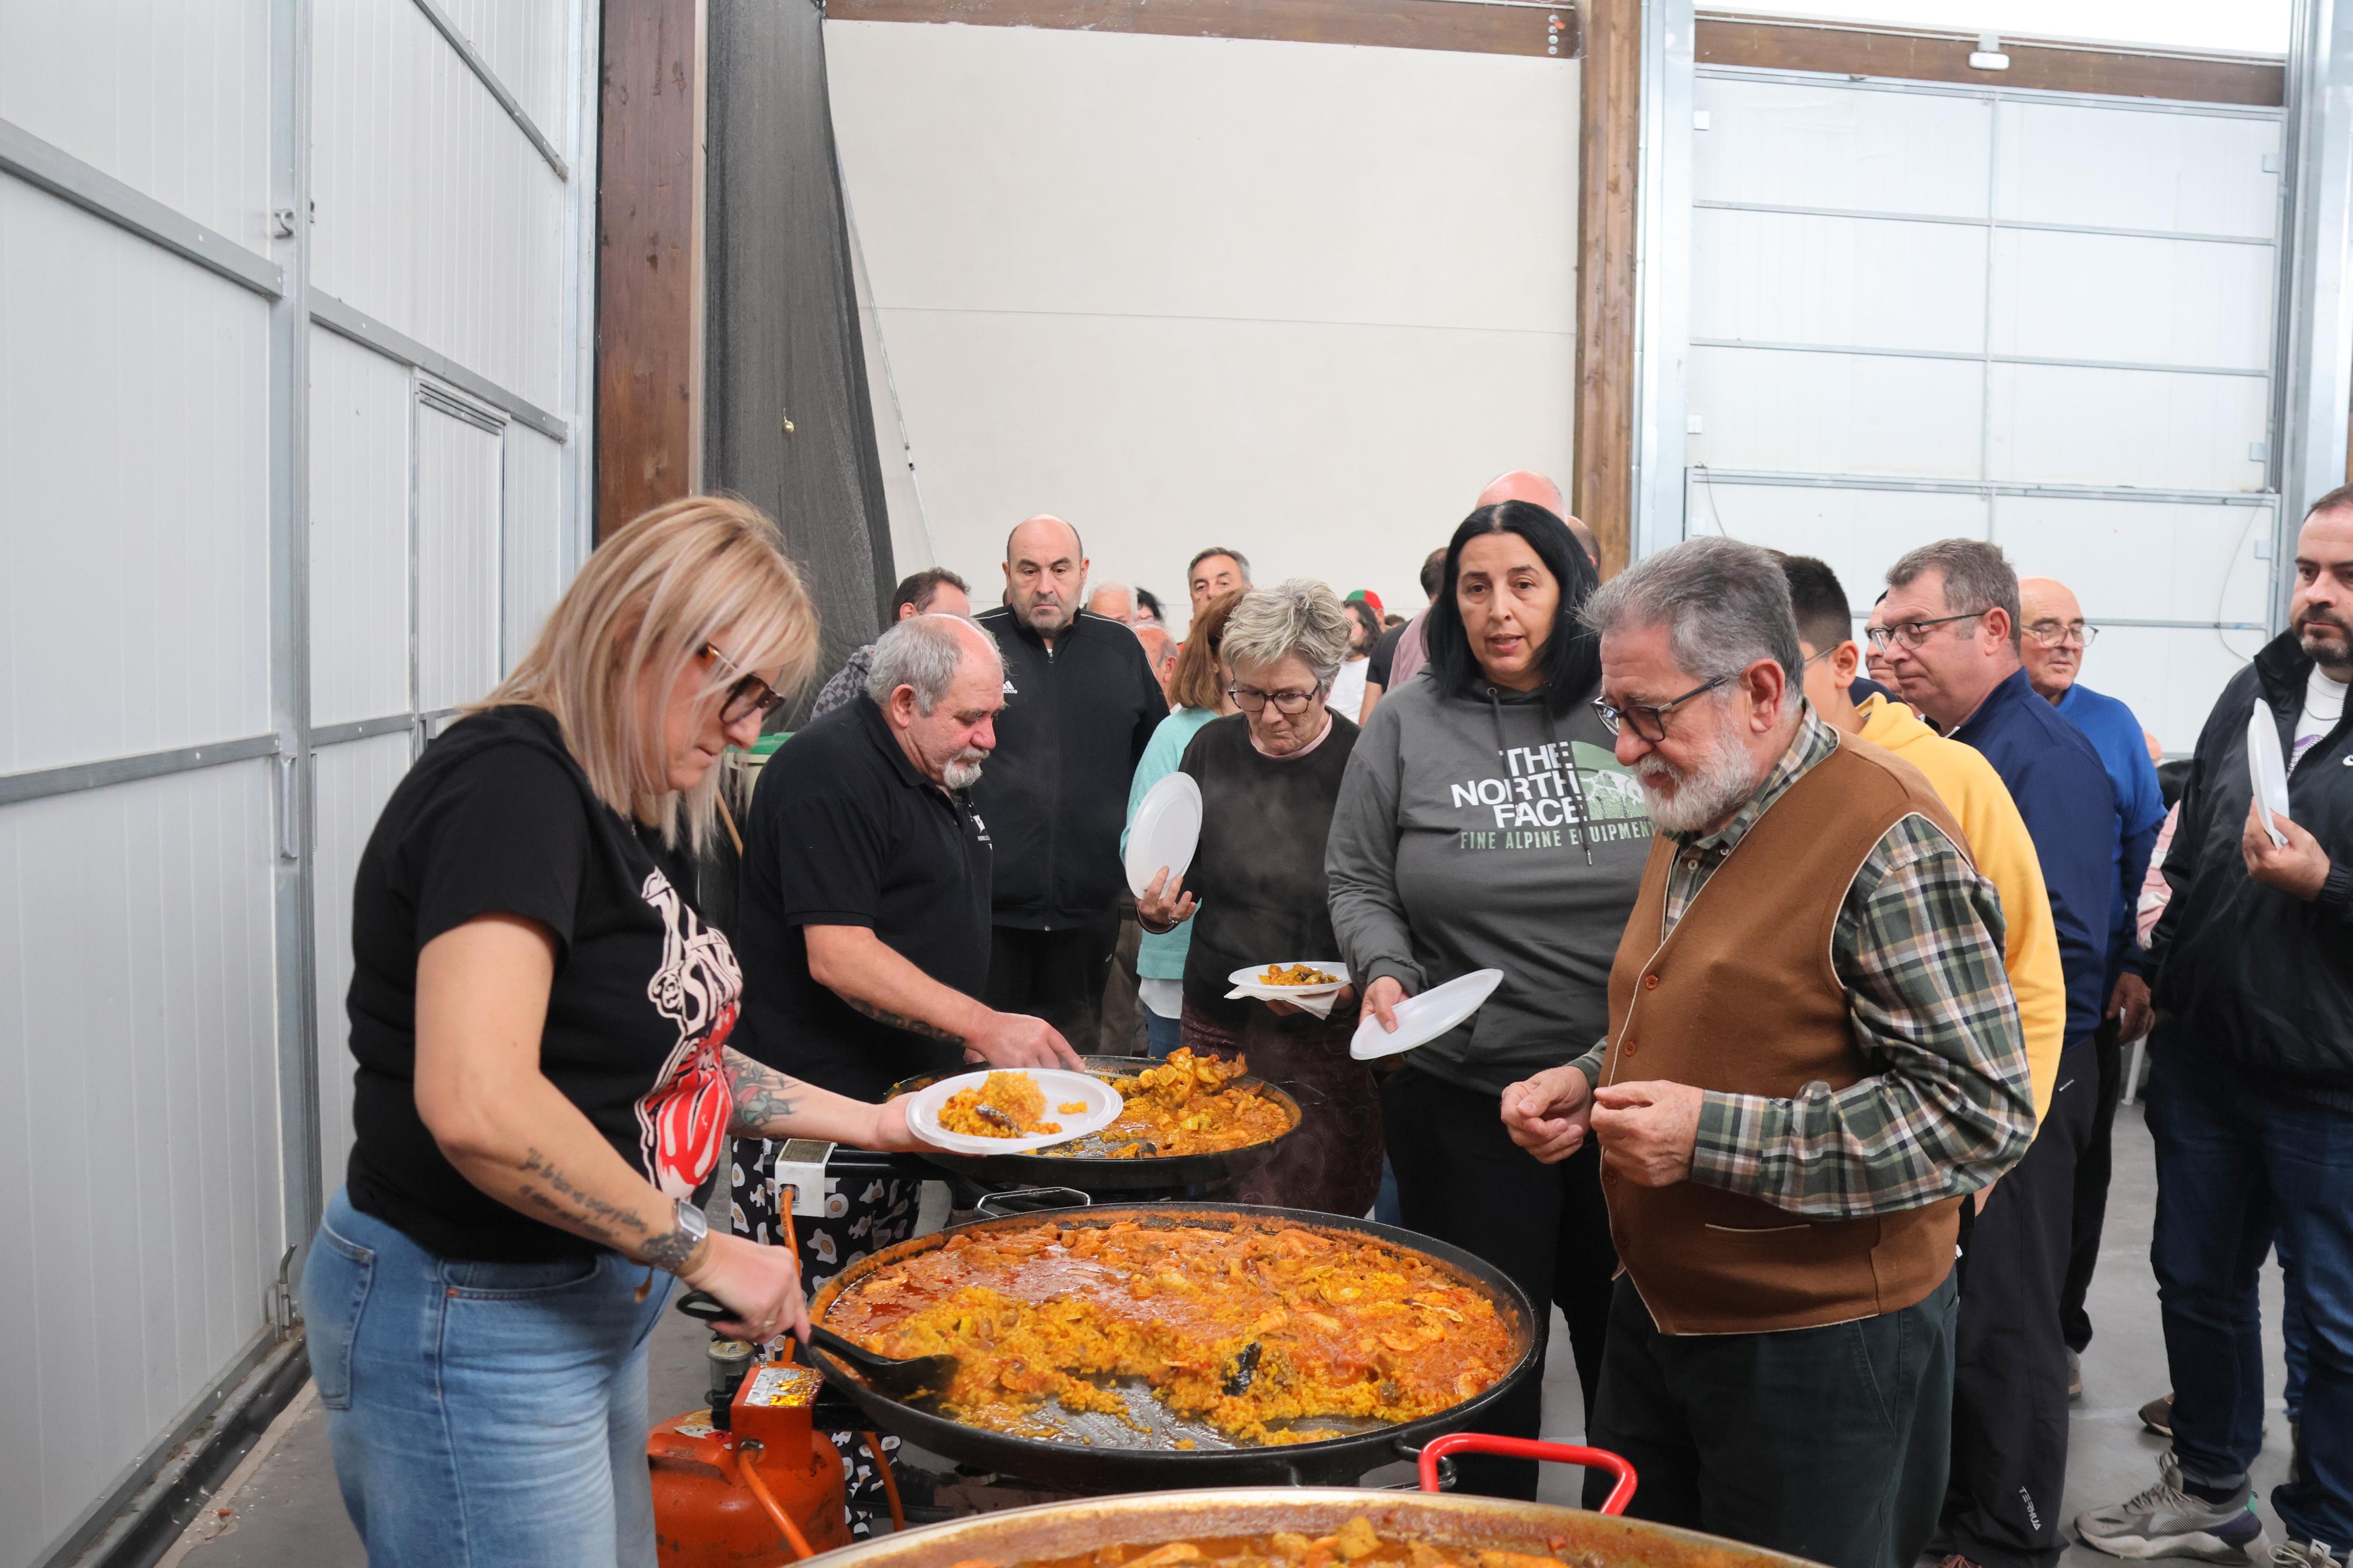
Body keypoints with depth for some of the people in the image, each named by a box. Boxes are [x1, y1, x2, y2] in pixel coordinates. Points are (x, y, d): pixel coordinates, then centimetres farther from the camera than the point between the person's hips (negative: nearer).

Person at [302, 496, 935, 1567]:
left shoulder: (633, 815, 9)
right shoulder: (511, 785, -22)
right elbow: (476, 1105, -33)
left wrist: (870, 1124, 13)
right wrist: (702, 1248, -23)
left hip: (593, 1300, 10)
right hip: (470, 1326, -9)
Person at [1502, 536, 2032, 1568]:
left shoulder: (1888, 844, -20)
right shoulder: (1694, 827, 9)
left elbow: (1979, 1113, -23)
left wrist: (1717, 1136, -26)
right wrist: (1592, 1082, 3)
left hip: (1817, 1347, -8)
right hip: (1658, 1314, 8)